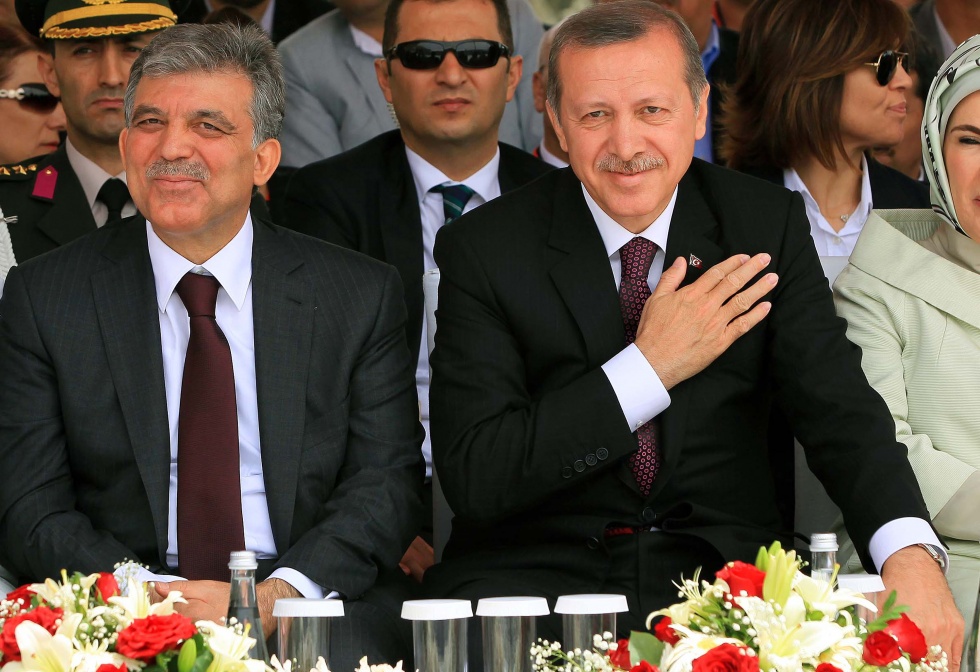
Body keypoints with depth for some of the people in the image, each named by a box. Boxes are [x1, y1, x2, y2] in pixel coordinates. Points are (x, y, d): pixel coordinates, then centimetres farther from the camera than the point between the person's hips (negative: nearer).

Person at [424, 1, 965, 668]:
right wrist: (649, 367, -17)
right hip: (539, 576, -1)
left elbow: (839, 406, -5)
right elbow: (472, 479, -11)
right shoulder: (485, 249, -3)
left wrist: (910, 554, -26)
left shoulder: (768, 224, 4)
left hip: (722, 569, 1)